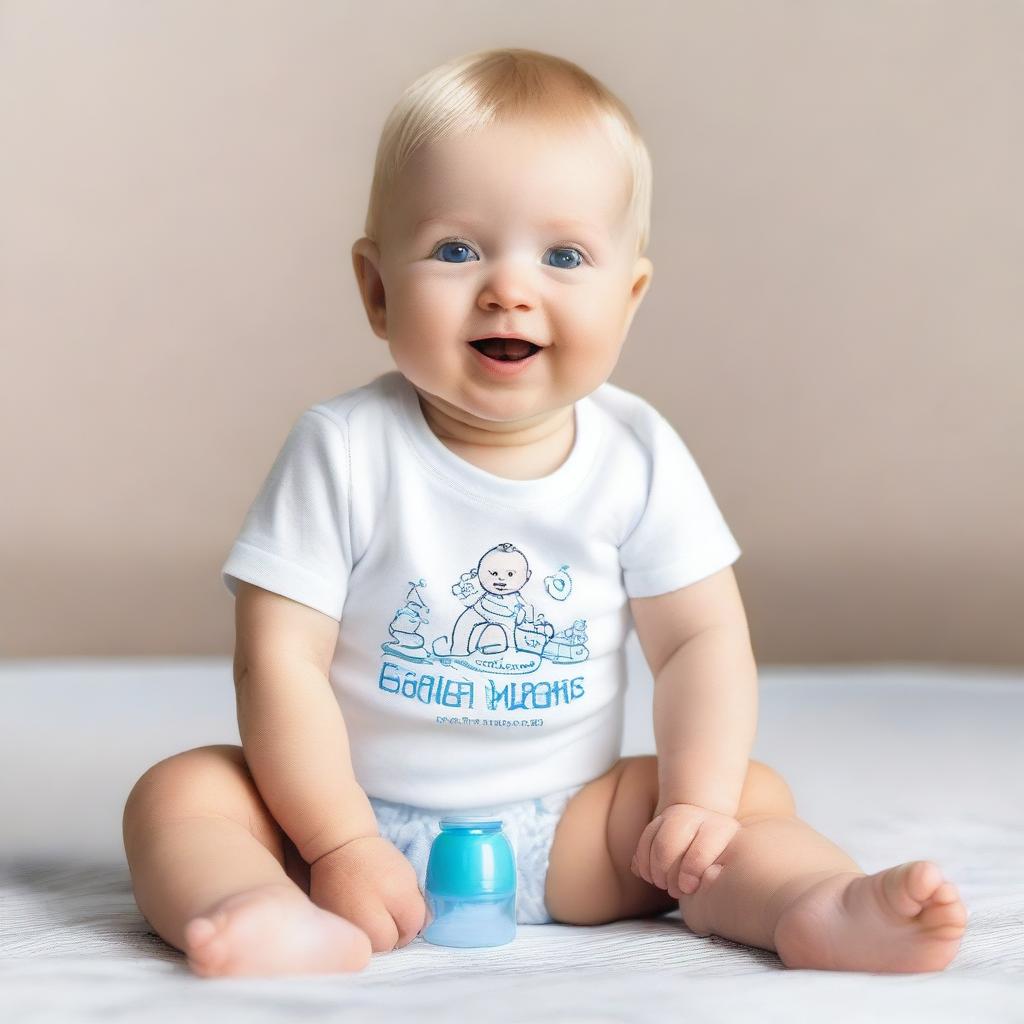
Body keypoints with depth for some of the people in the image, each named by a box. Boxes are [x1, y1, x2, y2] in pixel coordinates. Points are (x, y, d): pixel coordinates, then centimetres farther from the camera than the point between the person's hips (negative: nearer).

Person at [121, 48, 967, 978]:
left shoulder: (638, 456, -6)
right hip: (363, 810, -2)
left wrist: (699, 802, -17)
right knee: (180, 793, -23)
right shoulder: (345, 450, -14)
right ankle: (290, 924, -48)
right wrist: (340, 847, -21)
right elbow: (280, 662, -15)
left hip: (565, 831, 2)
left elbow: (703, 639, -3)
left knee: (757, 796, -10)